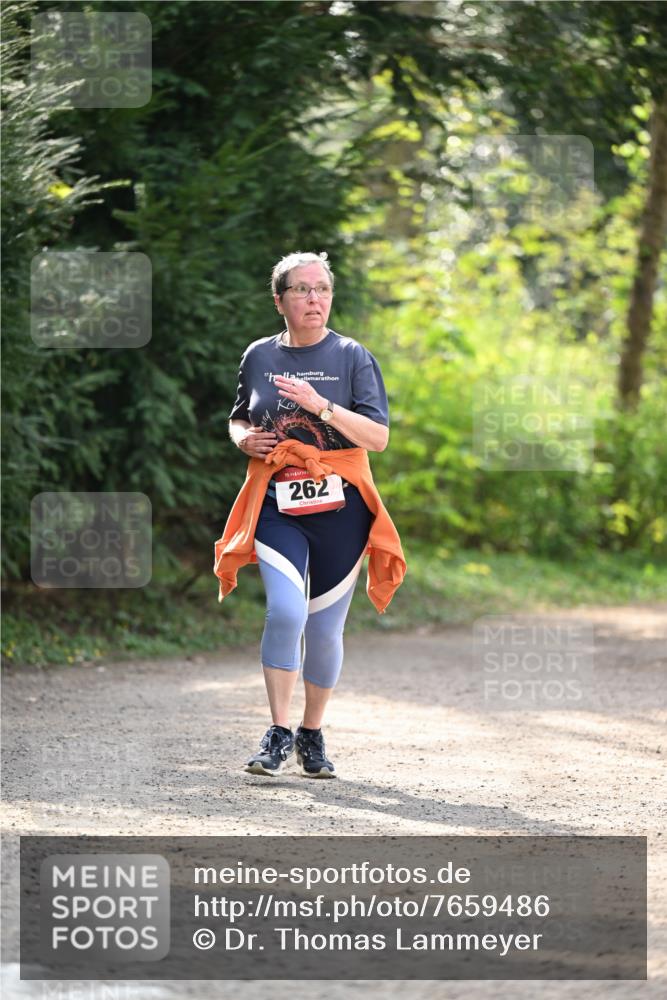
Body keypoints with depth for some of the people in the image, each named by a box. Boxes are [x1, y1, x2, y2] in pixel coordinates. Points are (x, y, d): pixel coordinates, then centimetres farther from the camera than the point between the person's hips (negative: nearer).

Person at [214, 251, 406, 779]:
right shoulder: (259, 356, 9)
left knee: (326, 626, 4)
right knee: (286, 611, -19)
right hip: (276, 506, 1)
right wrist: (245, 438, 0)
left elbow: (378, 437, -8)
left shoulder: (352, 357, 0)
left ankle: (313, 735, 22)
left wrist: (322, 405, -20)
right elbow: (238, 420, 24)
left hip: (339, 505, -1)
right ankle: (279, 732, -8)